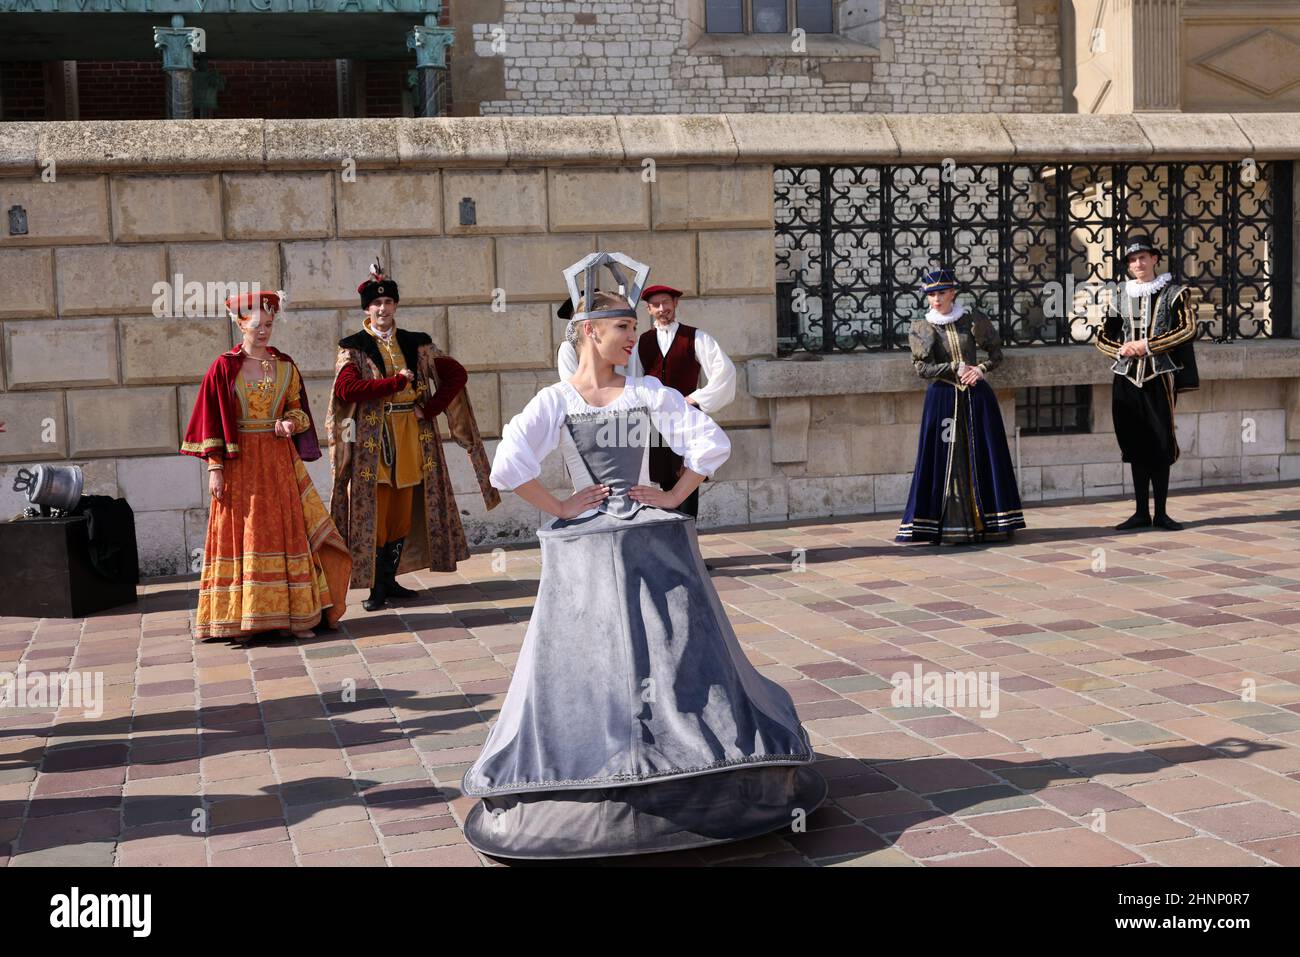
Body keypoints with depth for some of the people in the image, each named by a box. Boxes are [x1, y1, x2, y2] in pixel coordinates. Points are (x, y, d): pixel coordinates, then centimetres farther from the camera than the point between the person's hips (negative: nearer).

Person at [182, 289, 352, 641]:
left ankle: (296, 614, 8)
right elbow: (211, 419, -3)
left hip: (279, 458, 3)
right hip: (240, 462, -3)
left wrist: (290, 423, -6)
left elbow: (297, 407, 18)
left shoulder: (285, 365, 8)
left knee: (288, 530, 3)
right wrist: (214, 467, -9)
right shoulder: (223, 367, -3)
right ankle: (242, 619, 4)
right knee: (242, 535, -2)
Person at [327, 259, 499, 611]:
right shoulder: (353, 348, 1)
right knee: (374, 514, -4)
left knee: (402, 513, 7)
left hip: (411, 437, 4)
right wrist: (397, 382, -17)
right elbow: (345, 389, -16)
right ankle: (376, 587, 3)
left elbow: (457, 374, 6)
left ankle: (390, 579, 17)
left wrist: (428, 410, -4)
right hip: (372, 441, -3)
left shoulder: (416, 344, 10)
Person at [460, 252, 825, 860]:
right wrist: (559, 508, -9)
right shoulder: (555, 401, -3)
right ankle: (593, 777, 9)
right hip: (585, 550, -1)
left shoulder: (648, 392, 1)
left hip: (654, 543, 1)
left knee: (677, 656, 5)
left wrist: (675, 496, -5)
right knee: (591, 666, 2)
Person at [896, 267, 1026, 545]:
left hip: (976, 396, 1)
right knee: (945, 458, -3)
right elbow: (922, 367, -4)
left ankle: (987, 522, 7)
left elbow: (997, 352, 9)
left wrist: (980, 369, -9)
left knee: (982, 457, 1)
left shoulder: (972, 320, 4)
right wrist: (955, 368, -12)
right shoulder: (922, 328, 3)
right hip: (942, 399, -1)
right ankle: (949, 524, -1)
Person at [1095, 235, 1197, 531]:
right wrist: (1122, 349, -5)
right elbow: (1103, 337, 15)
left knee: (1161, 445, -1)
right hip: (1127, 379, 3)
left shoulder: (1173, 293, 2)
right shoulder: (1122, 298, 11)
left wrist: (1148, 345, -14)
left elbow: (1188, 329, -9)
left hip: (1159, 378, -3)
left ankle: (1161, 513, 6)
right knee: (1135, 445, 5)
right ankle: (1141, 512, 12)